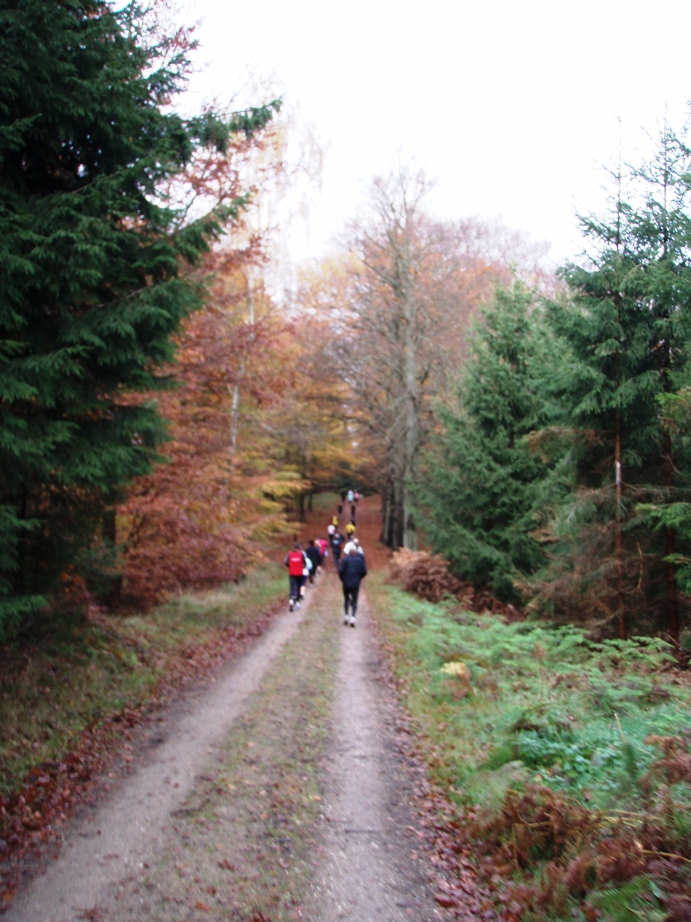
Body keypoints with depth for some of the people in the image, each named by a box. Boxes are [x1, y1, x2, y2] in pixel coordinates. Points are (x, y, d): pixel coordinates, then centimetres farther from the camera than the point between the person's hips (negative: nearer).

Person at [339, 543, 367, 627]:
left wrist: (342, 578, 5)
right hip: (356, 584, 0)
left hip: (346, 583, 0)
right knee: (354, 601, 3)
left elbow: (341, 570, -13)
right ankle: (352, 617, -14)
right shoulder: (360, 559, 0)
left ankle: (346, 616, 17)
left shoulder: (345, 559, -6)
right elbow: (364, 571, -2)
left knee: (346, 599, 18)